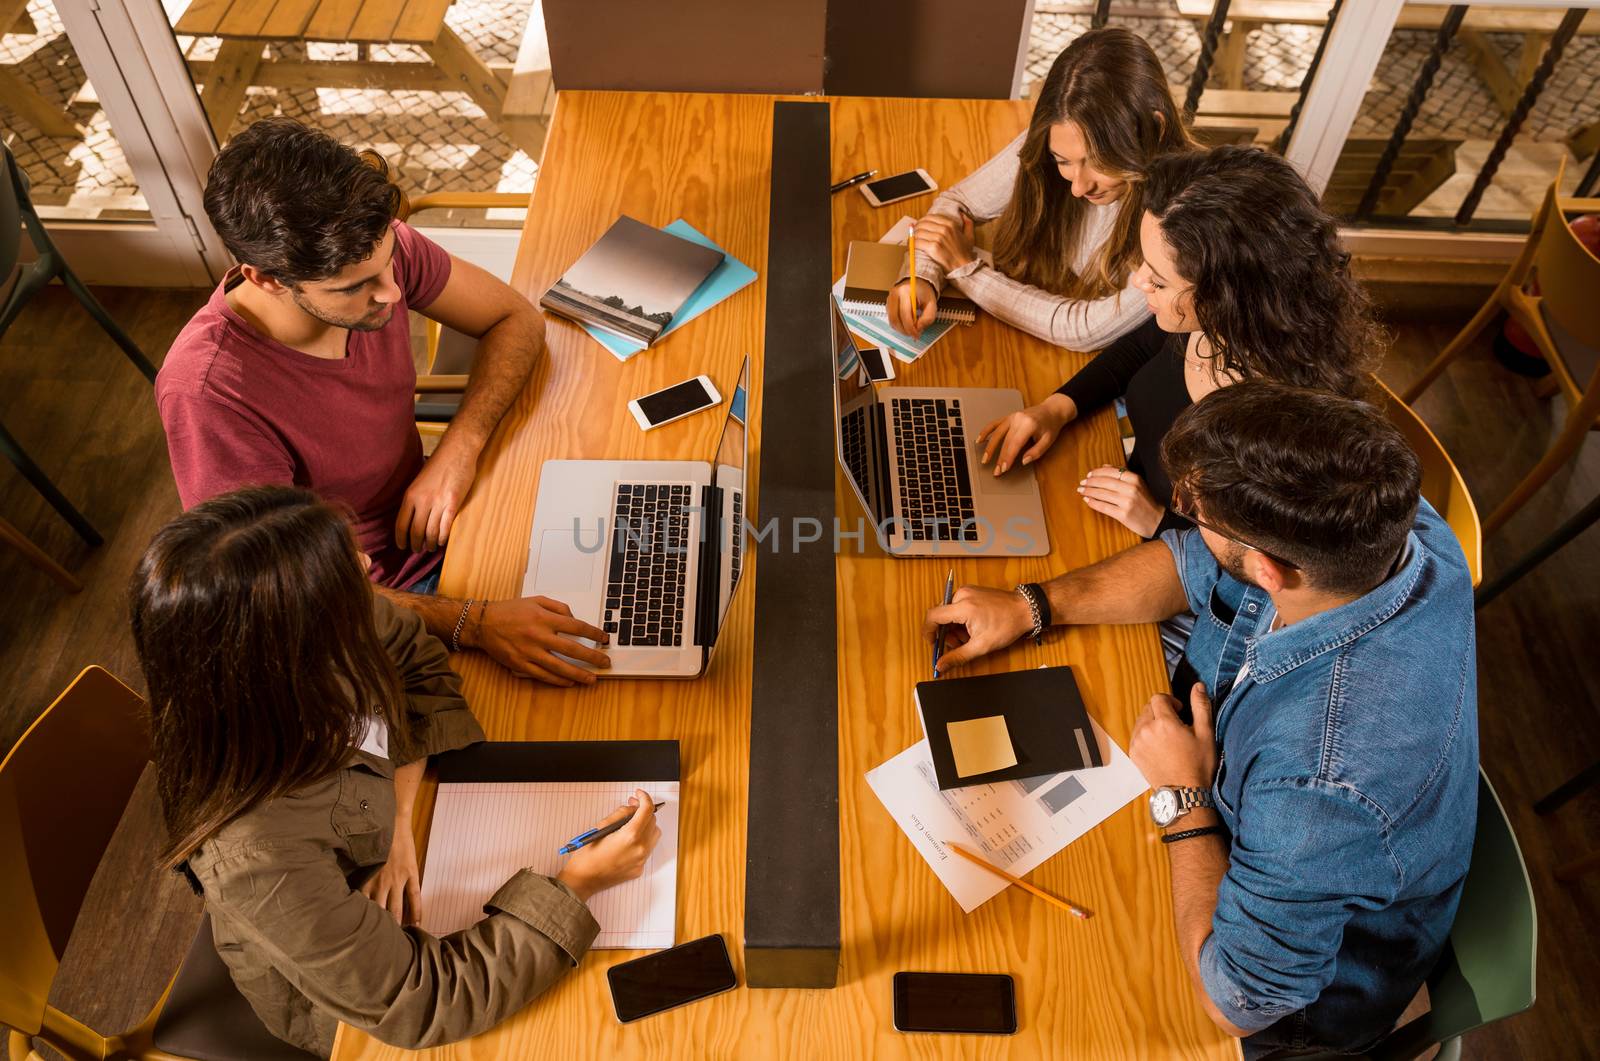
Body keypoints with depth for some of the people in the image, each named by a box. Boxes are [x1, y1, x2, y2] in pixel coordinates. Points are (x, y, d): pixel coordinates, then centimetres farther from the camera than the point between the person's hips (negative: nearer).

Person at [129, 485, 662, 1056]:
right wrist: (579, 883, -30)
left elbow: (417, 659, -8)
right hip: (350, 1000, -4)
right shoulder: (258, 860, -42)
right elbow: (422, 1004, -32)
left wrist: (398, 813, -21)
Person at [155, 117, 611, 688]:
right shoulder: (206, 390, -32)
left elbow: (515, 319, -3)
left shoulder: (374, 247, -17)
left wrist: (459, 448, -20)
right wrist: (474, 623, -38)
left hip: (427, 514, 6)